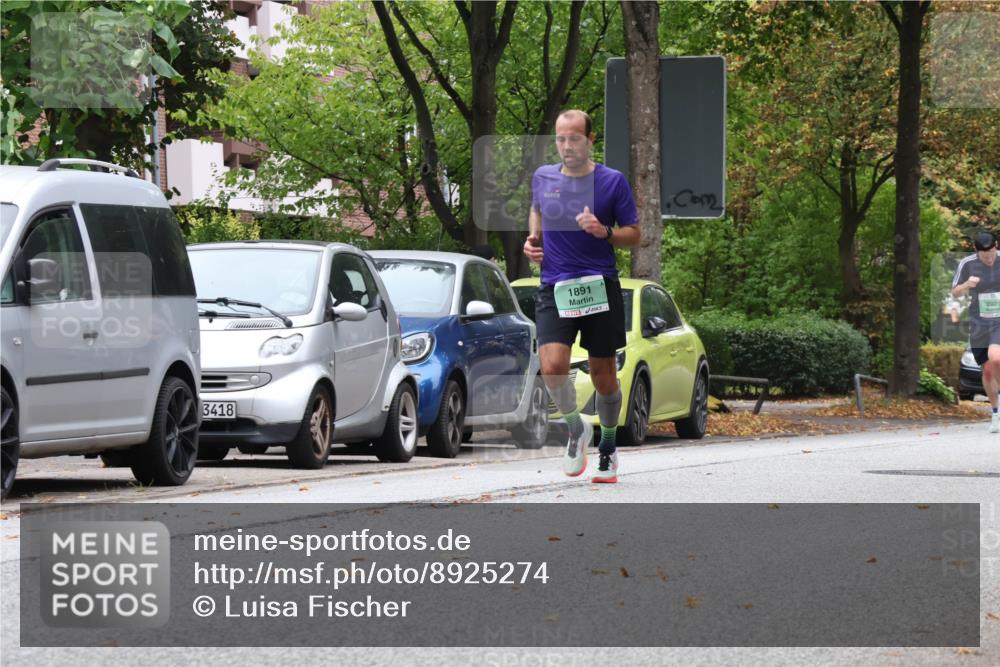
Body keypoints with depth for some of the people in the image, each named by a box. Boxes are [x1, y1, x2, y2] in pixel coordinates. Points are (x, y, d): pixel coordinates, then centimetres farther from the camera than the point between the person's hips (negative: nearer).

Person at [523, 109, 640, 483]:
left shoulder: (612, 181, -1)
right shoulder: (542, 178, 7)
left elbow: (633, 235, 3)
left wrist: (605, 232, -17)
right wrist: (533, 237, 9)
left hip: (600, 287, -1)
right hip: (554, 288, 1)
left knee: (603, 375, 5)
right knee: (552, 365, -19)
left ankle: (608, 446, 26)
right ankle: (577, 430, 6)